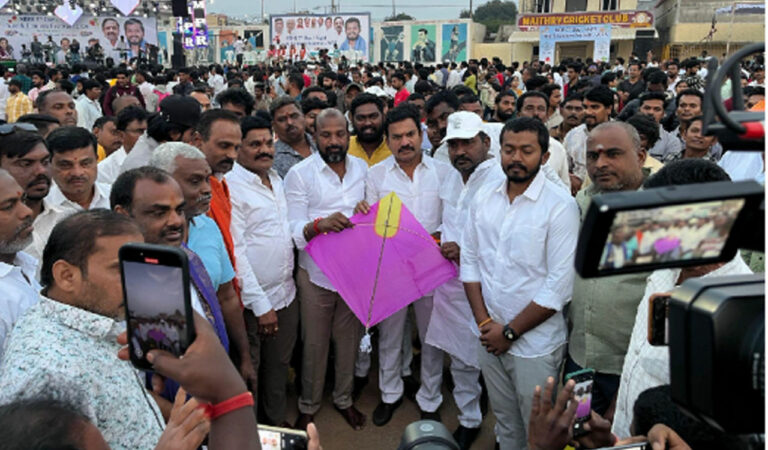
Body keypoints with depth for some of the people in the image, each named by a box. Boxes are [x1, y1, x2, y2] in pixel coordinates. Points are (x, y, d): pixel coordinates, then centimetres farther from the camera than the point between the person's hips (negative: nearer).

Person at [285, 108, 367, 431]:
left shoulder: (362, 168, 5)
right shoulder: (299, 174, -6)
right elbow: (294, 231, -13)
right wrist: (319, 225, -32)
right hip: (316, 274, -3)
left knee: (349, 339, 17)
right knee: (315, 343, 10)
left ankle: (344, 398, 39)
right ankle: (308, 406, 32)